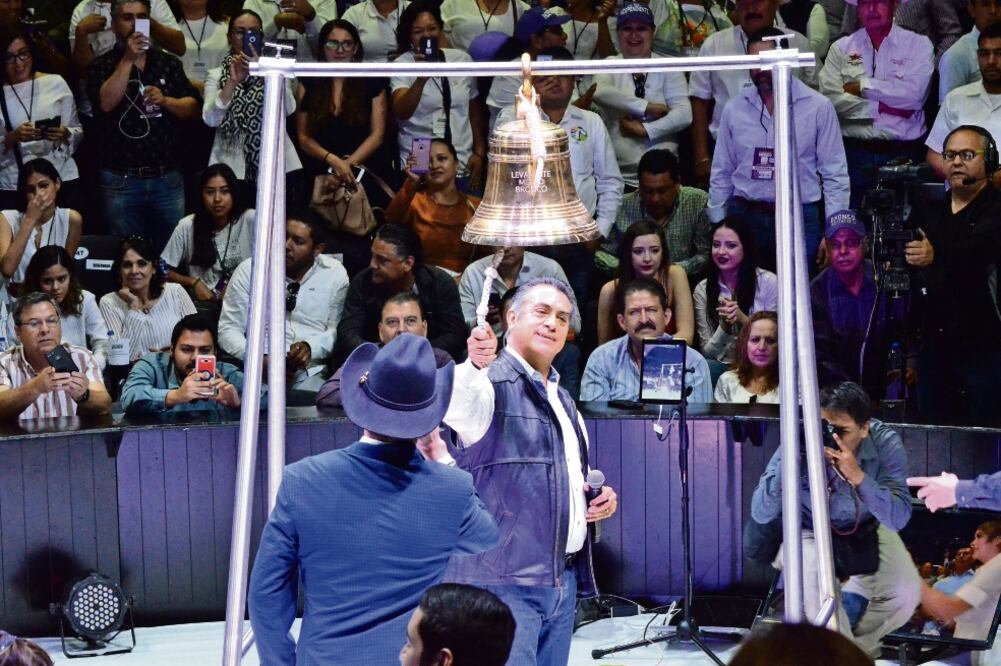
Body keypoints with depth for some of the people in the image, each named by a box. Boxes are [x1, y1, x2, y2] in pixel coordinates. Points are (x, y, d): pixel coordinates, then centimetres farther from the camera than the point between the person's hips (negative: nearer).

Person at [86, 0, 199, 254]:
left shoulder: (168, 63, 10)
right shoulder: (102, 66, 1)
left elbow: (193, 108, 6)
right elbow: (106, 103, -18)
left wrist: (166, 101, -13)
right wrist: (128, 59, -19)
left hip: (168, 178, 2)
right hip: (121, 181, -2)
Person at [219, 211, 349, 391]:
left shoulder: (335, 275, 5)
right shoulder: (249, 270, 3)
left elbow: (337, 330, 7)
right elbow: (228, 329, 2)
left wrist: (311, 348, -14)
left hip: (310, 373, 1)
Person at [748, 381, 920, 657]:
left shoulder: (885, 443, -25)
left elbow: (898, 518, -34)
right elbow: (760, 515, -28)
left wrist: (858, 477, -49)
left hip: (867, 531, 2)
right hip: (811, 532, -2)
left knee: (905, 594, -19)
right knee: (818, 590, -33)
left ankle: (856, 646, 12)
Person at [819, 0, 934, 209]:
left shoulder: (919, 45, 4)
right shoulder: (840, 48, 9)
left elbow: (914, 93, -11)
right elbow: (831, 98, -5)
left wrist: (863, 86, -6)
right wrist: (882, 108, -10)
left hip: (903, 153, -1)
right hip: (854, 153, 1)